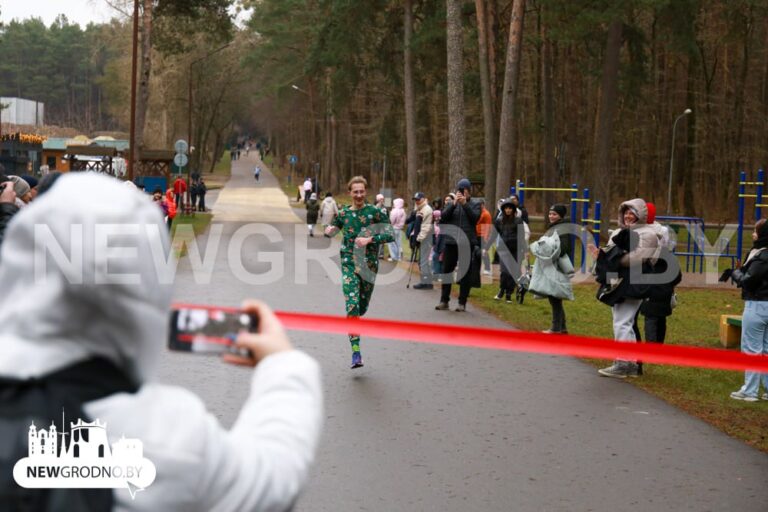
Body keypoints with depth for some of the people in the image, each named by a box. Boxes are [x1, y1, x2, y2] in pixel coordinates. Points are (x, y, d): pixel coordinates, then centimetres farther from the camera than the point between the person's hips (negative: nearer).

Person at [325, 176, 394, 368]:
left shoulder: (374, 212, -1)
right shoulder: (343, 213, 7)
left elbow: (390, 234, -5)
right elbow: (333, 229, 23)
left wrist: (369, 240, -17)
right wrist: (329, 231, -1)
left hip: (369, 264, 0)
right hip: (349, 264, 0)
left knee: (362, 307, 12)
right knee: (352, 306, -14)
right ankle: (356, 352, -16)